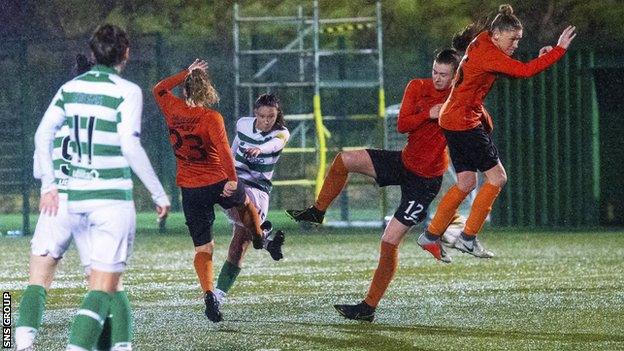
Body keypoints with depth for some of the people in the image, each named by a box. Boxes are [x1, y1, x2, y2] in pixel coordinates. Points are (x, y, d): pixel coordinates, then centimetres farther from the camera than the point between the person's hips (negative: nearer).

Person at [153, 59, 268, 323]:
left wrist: (186, 73, 18)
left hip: (190, 189, 3)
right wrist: (232, 179, -26)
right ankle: (259, 239, 54)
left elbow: (159, 89, 19)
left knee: (202, 249, 5)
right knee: (246, 204, 34)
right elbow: (223, 148, -26)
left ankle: (208, 294, -13)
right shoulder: (211, 117, -13)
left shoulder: (174, 110, -1)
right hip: (218, 183, -3)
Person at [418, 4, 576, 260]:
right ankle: (468, 238, -2)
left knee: (466, 182, 15)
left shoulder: (482, 47, 13)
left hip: (453, 121, 10)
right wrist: (559, 50, -19)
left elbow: (516, 72, 19)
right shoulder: (488, 53, -18)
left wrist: (538, 59, 3)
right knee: (497, 177, -5)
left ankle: (430, 236, 20)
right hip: (464, 122, -10)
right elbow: (524, 71, -24)